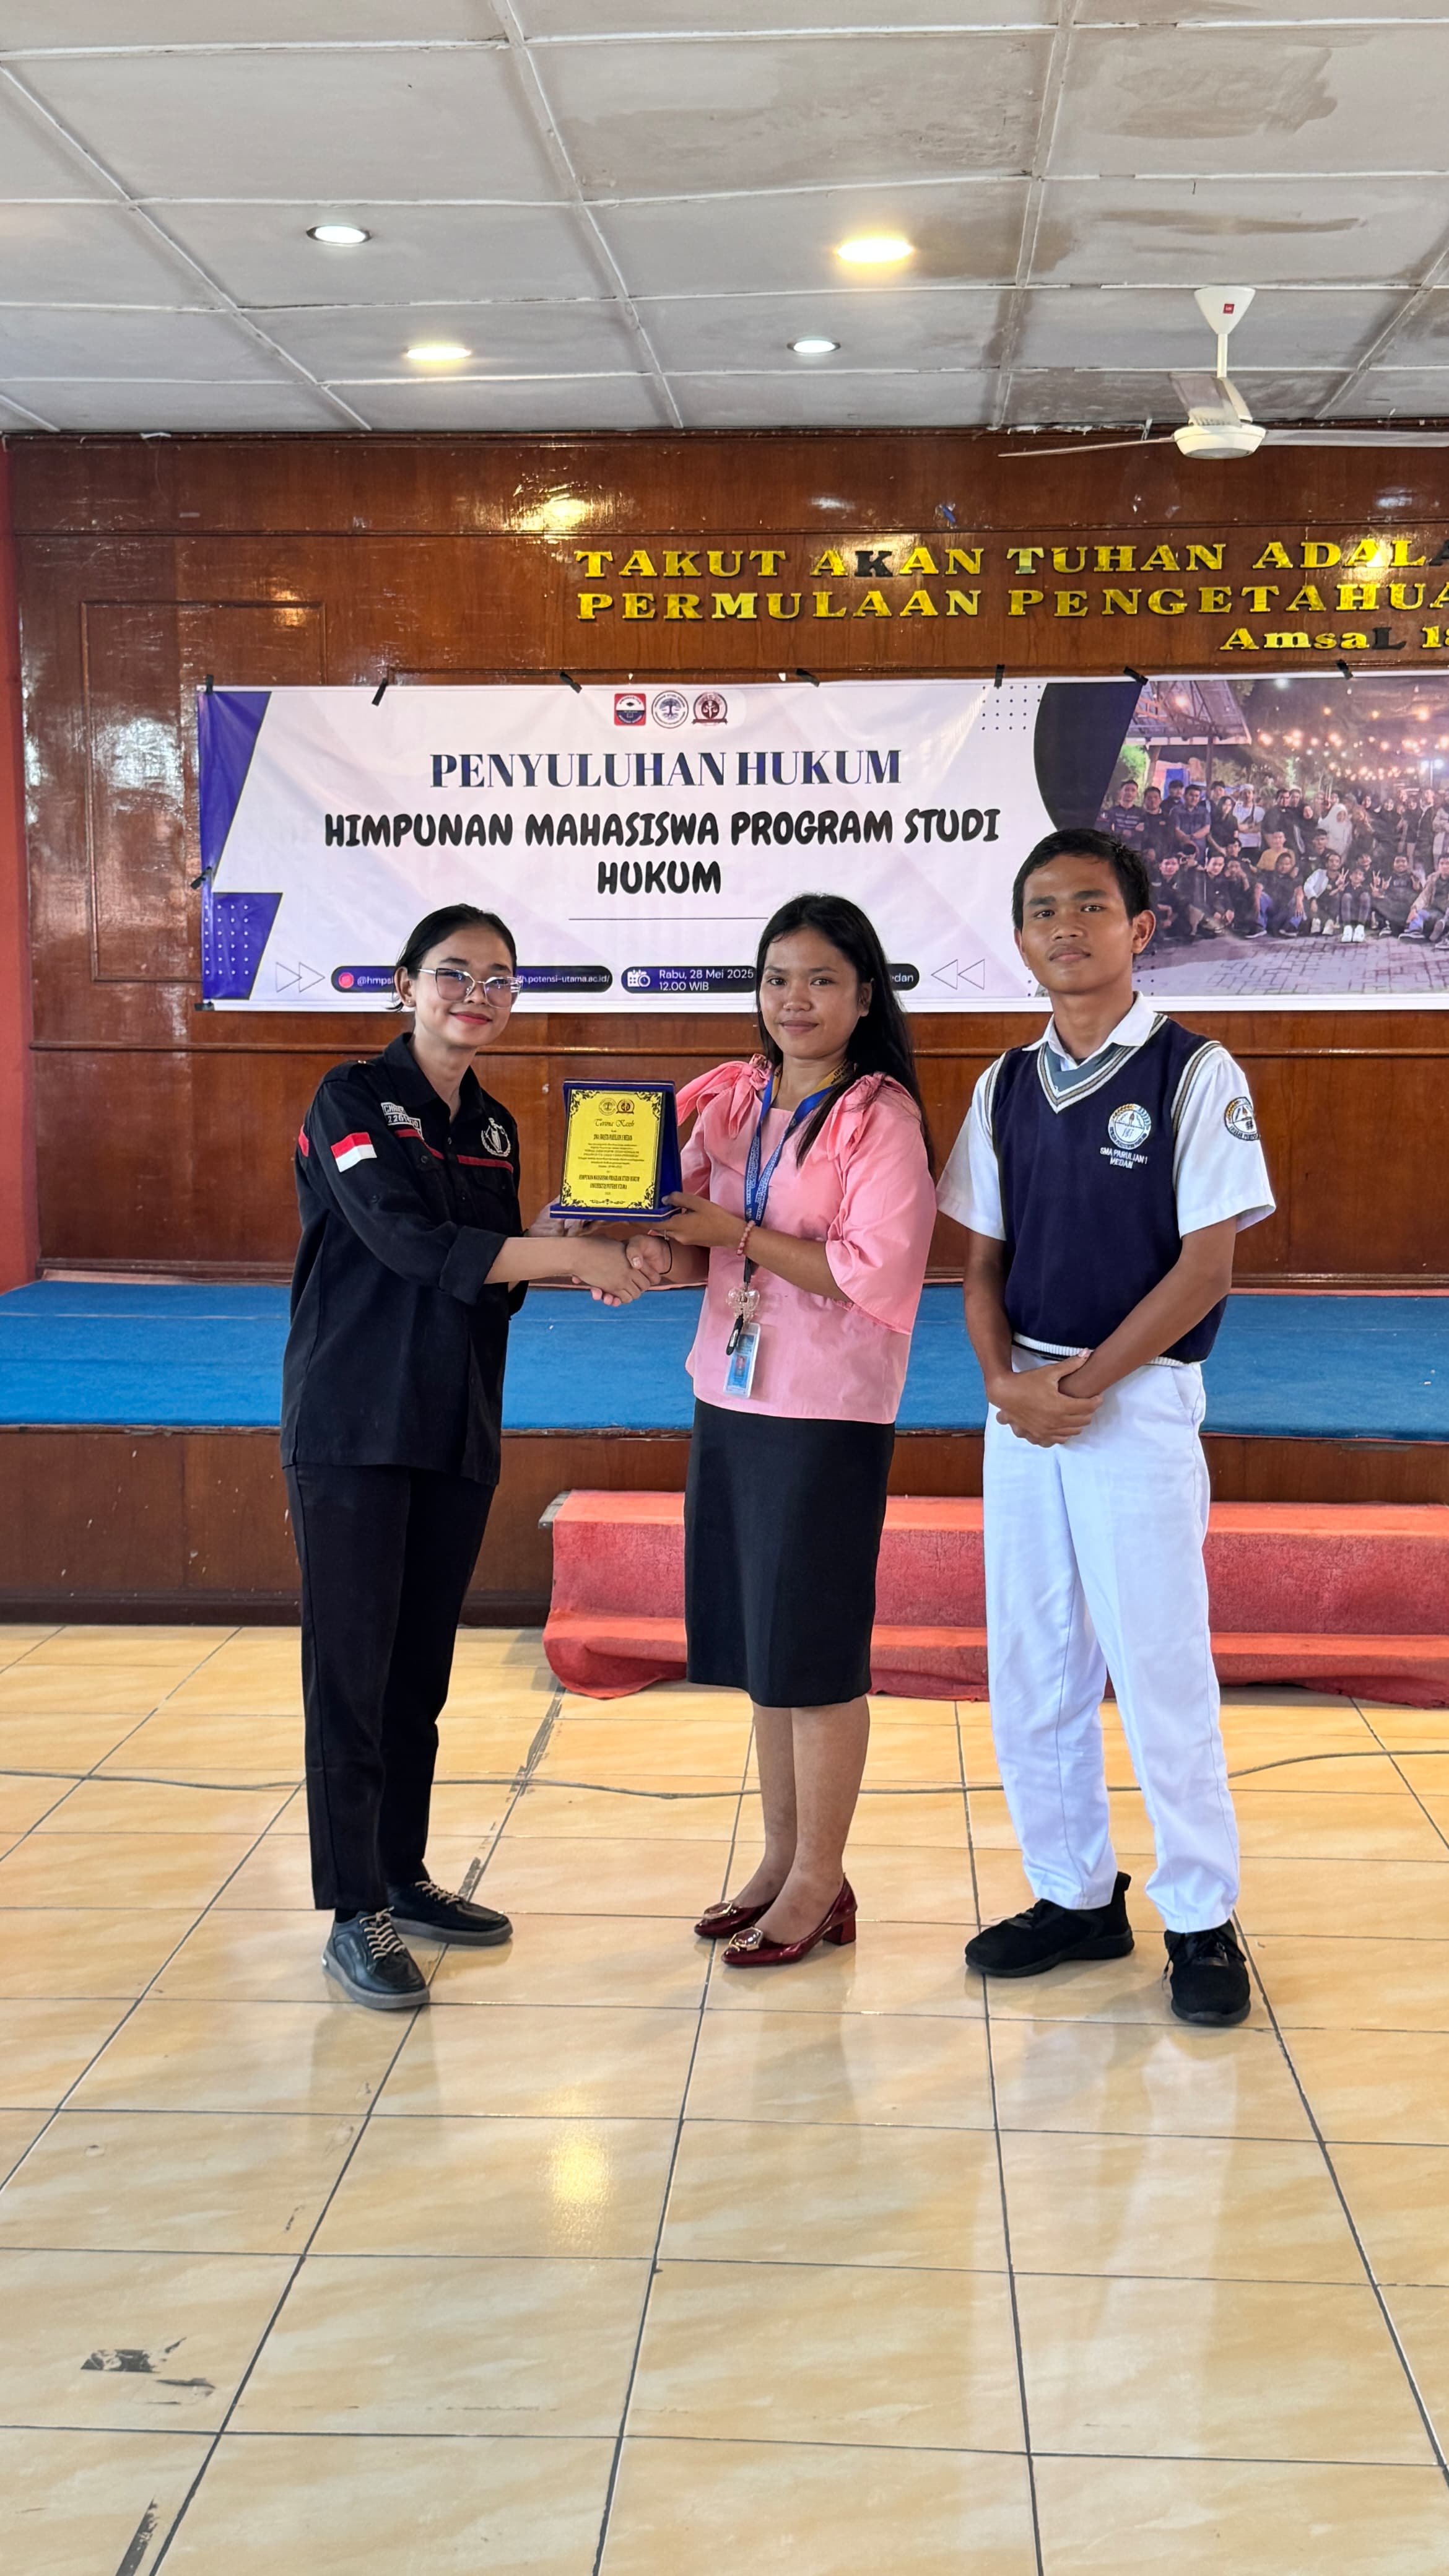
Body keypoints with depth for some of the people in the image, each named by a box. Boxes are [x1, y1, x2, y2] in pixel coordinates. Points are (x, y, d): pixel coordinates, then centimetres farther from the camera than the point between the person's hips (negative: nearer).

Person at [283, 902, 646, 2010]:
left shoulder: (493, 1127, 13)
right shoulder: (353, 1099, -7)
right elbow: (408, 1241, -20)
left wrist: (582, 1252, -4)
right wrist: (571, 1253, -23)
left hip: (456, 1427, 7)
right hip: (353, 1424, -6)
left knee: (422, 1665, 12)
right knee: (351, 1665, -3)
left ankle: (405, 1877, 24)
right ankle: (355, 1917, 3)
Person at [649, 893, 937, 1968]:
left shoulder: (882, 1116, -10)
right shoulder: (732, 1100, 8)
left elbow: (873, 1272, -19)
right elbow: (696, 1244, 11)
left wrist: (738, 1232, -18)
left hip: (828, 1413, -6)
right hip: (730, 1397, 7)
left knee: (815, 1652, 1)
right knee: (759, 1645, 14)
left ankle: (820, 1883, 15)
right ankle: (782, 1857, 28)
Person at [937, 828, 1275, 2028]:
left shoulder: (1194, 1074, -6)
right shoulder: (1006, 1086, 10)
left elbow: (1205, 1267, -10)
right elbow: (985, 1262, 11)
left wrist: (1086, 1383, -14)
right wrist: (1006, 1379, -6)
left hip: (1139, 1401, -5)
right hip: (1020, 1404, 5)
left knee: (1160, 1663, -1)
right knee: (1030, 1662, 10)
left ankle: (1202, 1919, 14)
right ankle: (1077, 1896, 25)